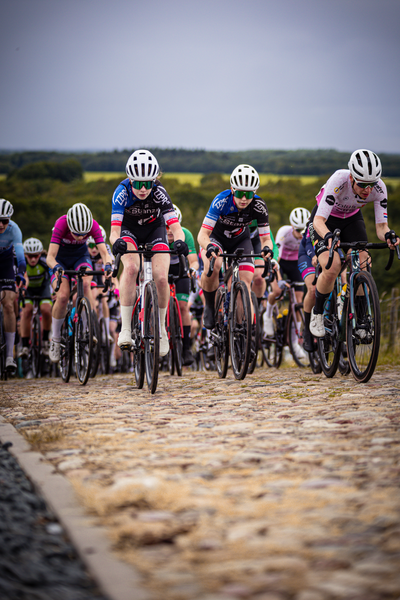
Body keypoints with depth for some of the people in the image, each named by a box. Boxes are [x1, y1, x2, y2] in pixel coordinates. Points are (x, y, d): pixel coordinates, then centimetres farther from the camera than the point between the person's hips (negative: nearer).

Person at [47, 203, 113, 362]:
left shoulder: (93, 225, -28)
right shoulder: (61, 224, -33)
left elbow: (104, 252, -31)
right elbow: (50, 256, -36)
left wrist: (107, 265, -52)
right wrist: (56, 266, -57)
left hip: (80, 256, 1)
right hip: (60, 259, -1)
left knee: (85, 283, -31)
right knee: (63, 296, -22)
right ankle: (55, 340, -3)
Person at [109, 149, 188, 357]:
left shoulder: (159, 193, -31)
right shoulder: (122, 192, -31)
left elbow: (176, 227, -37)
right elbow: (114, 230, -38)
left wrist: (179, 241, -59)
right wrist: (116, 242, -61)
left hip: (155, 229, 1)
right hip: (129, 229, -1)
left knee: (161, 278, -19)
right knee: (131, 268, -31)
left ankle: (161, 328, 7)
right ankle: (125, 329, -29)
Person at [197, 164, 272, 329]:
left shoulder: (259, 206, -27)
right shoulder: (222, 201, -34)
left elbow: (265, 238, -22)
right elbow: (203, 234, -36)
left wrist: (267, 248, -46)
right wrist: (209, 247, -59)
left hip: (240, 240, 3)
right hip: (216, 237, -3)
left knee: (246, 282, -13)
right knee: (212, 267, -33)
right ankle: (209, 306, -9)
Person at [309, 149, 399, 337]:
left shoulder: (379, 189, -27)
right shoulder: (339, 181, -38)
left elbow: (381, 226, -24)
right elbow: (318, 220, -41)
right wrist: (328, 236, -62)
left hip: (352, 219, 4)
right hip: (325, 219, -3)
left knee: (362, 266, -17)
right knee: (332, 267, -24)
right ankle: (317, 313, -1)